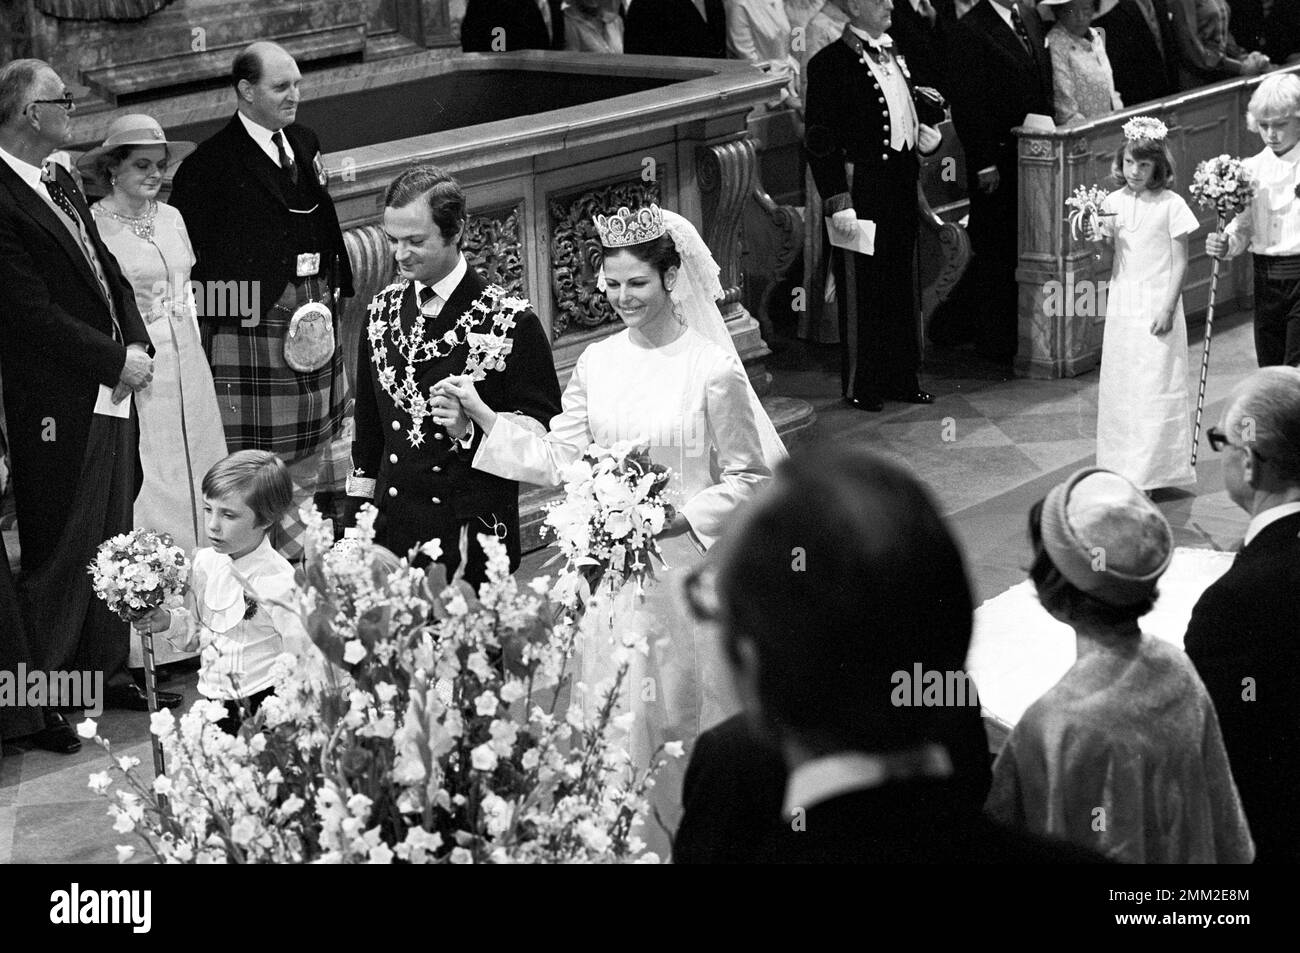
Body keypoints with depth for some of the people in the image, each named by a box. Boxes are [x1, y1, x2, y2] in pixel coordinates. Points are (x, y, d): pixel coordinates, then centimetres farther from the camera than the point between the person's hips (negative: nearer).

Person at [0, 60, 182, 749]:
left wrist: (137, 343, 1)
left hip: (112, 400, 9)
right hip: (57, 411, -9)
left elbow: (108, 273, 17)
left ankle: (107, 671, 30)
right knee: (57, 557, -1)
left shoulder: (61, 184, 12)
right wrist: (116, 362, -13)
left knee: (110, 544, 17)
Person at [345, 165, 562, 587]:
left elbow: (542, 425, -4)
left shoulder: (510, 321, -6)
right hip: (391, 528, 4)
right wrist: (357, 514, 13)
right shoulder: (383, 309, 10)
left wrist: (473, 428, -20)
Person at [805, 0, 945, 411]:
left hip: (902, 188, 8)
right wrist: (838, 202, -20)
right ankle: (861, 385, 11)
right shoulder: (831, 63, -11)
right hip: (862, 194, -8)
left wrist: (927, 135, 6)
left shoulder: (893, 54, 13)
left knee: (902, 285, 14)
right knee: (861, 288, 1)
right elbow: (820, 142, -14)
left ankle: (901, 377, 25)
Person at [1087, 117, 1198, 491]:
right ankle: (1120, 467, 16)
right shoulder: (1113, 202, 4)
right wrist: (1101, 239, -10)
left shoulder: (1171, 205, -8)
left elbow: (1180, 263, -7)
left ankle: (1148, 473, 0)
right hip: (1122, 305, 5)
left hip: (1157, 307, -5)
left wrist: (1168, 308, -13)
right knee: (1119, 386, 8)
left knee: (1154, 386, -4)